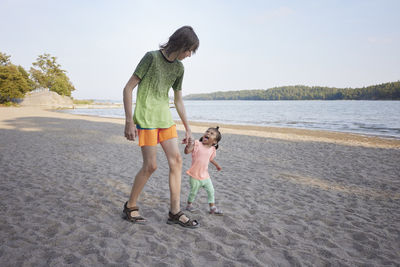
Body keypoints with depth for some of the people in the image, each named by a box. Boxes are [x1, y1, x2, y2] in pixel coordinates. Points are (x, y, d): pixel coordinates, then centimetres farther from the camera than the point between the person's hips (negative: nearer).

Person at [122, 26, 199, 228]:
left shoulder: (178, 68, 10)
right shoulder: (152, 57, -9)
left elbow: (178, 100, 17)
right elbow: (128, 88, -10)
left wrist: (188, 128, 17)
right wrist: (129, 122, -15)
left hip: (165, 119, 7)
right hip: (146, 119, -7)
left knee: (176, 160, 0)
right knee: (150, 165, -6)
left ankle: (175, 212, 8)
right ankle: (130, 207, 15)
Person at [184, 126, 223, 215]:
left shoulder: (212, 149, 3)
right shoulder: (197, 144, -12)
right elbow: (187, 151, -22)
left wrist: (217, 165, 31)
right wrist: (189, 144, -37)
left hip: (205, 175, 5)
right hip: (195, 175, -4)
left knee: (211, 191, 8)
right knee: (193, 192, 7)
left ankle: (212, 207, 23)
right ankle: (189, 204, 33)